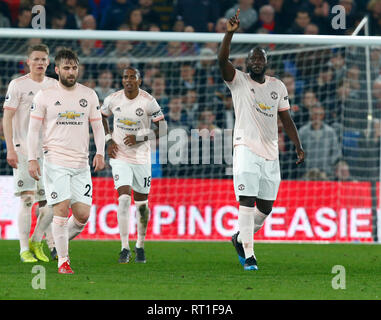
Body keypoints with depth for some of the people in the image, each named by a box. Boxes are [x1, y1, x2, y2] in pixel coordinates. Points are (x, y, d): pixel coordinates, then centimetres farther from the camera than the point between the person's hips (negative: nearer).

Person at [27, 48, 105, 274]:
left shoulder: (89, 95, 9)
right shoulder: (45, 96, 0)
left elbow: (97, 126, 14)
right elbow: (34, 129, 2)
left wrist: (100, 153, 0)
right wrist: (32, 159, -6)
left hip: (81, 164, 3)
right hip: (55, 161, -3)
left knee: (83, 215, -2)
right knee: (62, 209, -11)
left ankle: (61, 241, 26)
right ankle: (63, 260, -1)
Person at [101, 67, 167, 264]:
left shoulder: (148, 102, -11)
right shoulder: (113, 100, -3)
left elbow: (162, 129, -9)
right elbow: (102, 117, 17)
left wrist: (138, 137, -18)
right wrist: (108, 140, 4)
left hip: (141, 157, 0)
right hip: (120, 157, 0)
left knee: (142, 204, 8)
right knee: (124, 199, -15)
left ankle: (140, 246, 28)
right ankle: (125, 249, -11)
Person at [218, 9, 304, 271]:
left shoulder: (278, 87, 12)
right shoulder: (238, 81, 0)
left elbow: (286, 119, 16)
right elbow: (223, 60, -18)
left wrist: (298, 146, 7)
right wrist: (230, 33, -32)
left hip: (270, 153, 5)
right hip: (246, 149, -5)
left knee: (265, 208, 8)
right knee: (247, 203, -12)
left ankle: (240, 238, 32)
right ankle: (248, 255, -9)